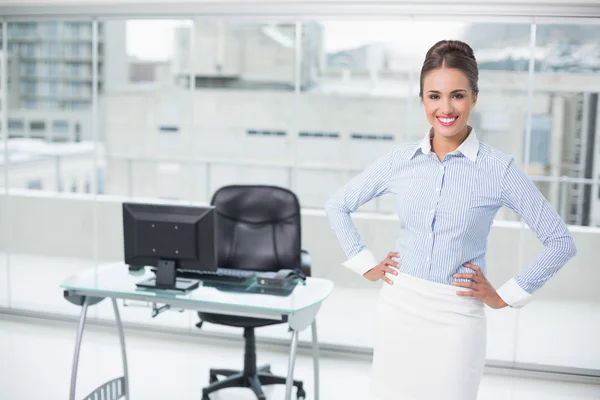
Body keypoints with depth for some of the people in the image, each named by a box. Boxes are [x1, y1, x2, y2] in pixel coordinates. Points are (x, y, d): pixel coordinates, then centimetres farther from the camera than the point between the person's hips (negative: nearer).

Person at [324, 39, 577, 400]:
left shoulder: (499, 168, -9)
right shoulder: (400, 161, 0)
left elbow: (561, 242, -5)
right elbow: (338, 206, 13)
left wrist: (506, 297, -4)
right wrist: (365, 264, 7)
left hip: (456, 318, -3)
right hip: (398, 309, 3)